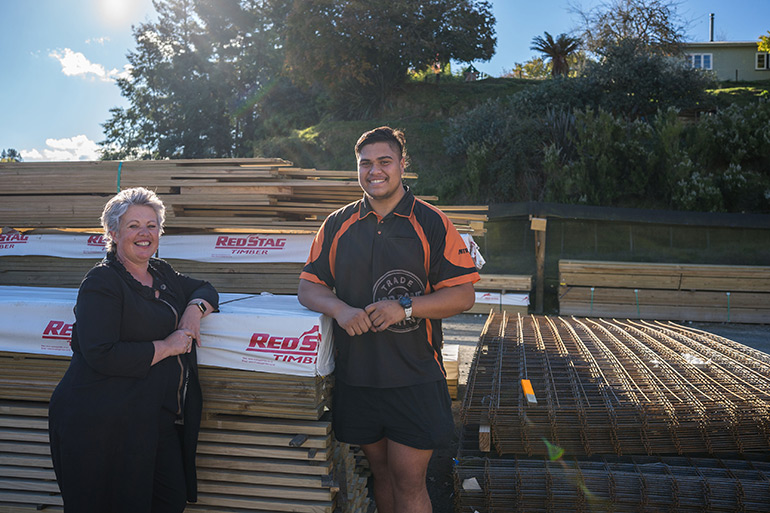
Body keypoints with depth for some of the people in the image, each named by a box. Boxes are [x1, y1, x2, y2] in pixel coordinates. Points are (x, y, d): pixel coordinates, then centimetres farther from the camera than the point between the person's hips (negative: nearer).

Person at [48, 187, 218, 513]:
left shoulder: (160, 272, 13)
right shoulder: (101, 283, -12)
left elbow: (204, 289, 25)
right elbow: (102, 355, -22)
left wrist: (195, 309, 1)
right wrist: (167, 346, -14)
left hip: (161, 418, 7)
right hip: (105, 425, -7)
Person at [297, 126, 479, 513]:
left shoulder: (431, 224, -1)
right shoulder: (338, 225, 8)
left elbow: (463, 295, -4)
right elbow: (308, 287, 9)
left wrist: (405, 307, -18)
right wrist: (340, 309, -12)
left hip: (415, 378, -3)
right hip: (356, 376, 3)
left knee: (409, 481, 2)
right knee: (380, 471, 17)